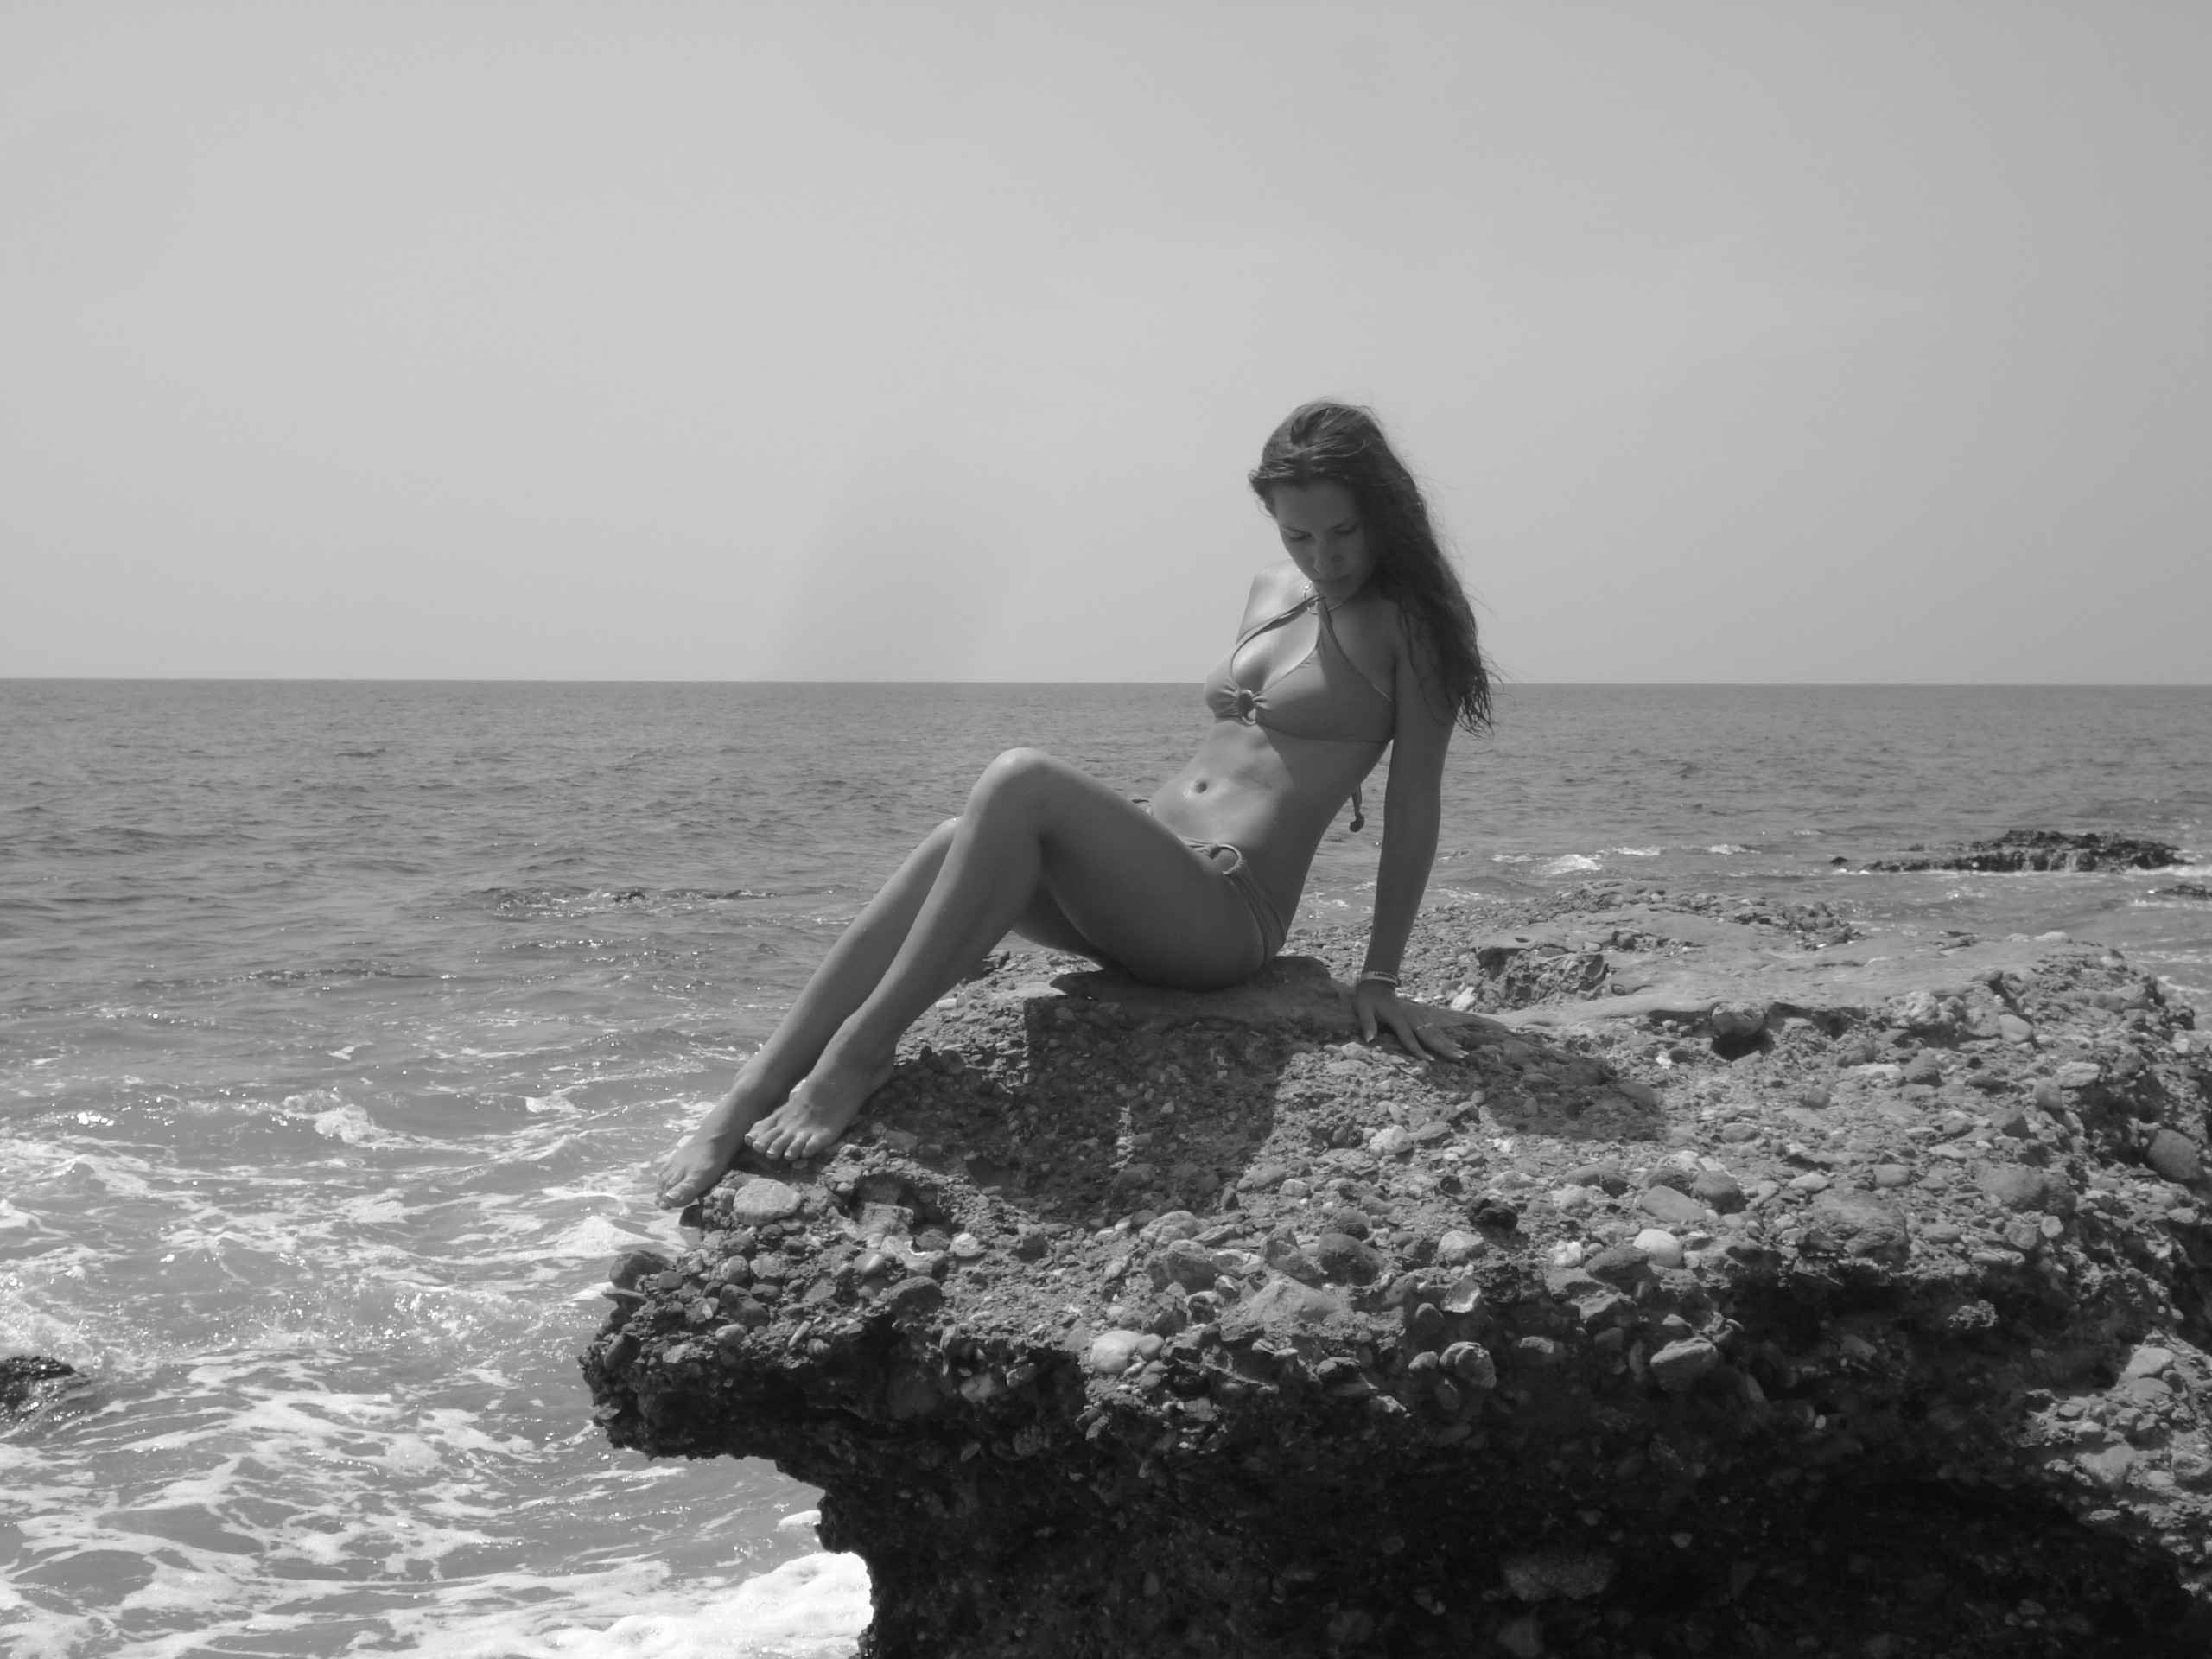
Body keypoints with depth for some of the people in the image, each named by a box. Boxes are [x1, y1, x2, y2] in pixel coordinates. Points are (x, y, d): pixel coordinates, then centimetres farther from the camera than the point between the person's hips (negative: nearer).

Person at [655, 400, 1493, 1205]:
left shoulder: (1409, 624, 0)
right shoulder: (1271, 592, 20)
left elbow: (1413, 808, -3)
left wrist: (1380, 976, -6)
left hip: (1228, 914, -6)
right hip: (1143, 891, 7)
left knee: (1019, 783, -29)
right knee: (955, 844, -25)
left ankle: (859, 1054, -29)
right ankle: (747, 1102, -33)